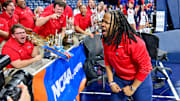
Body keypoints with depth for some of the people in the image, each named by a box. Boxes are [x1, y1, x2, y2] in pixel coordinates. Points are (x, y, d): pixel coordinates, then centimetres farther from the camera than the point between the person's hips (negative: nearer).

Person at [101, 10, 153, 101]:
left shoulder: (132, 41, -29)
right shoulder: (106, 40, -9)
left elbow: (145, 67, -22)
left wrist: (132, 88, -16)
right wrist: (111, 82, -1)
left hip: (140, 80, -5)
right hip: (119, 78, 5)